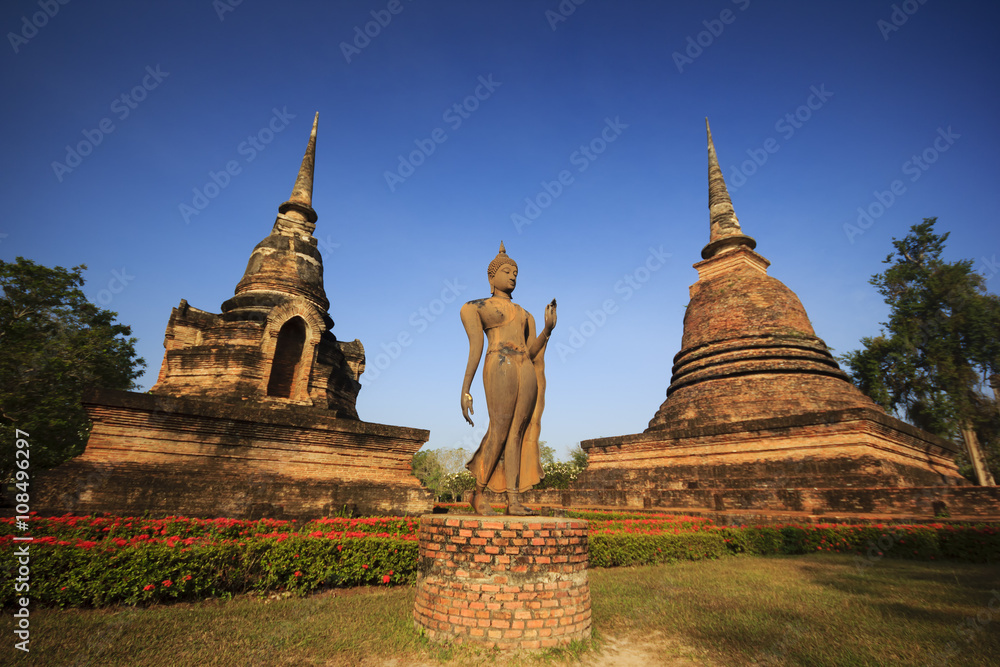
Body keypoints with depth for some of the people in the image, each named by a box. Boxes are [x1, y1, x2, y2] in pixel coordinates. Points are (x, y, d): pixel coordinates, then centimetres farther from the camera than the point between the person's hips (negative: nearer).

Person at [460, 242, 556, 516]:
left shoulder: (523, 314, 27)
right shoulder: (476, 307, 11)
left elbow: (532, 352, 16)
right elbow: (476, 347, -1)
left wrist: (548, 328, 1)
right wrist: (465, 390, -8)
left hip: (526, 370, 5)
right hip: (500, 365, -5)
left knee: (517, 433, 0)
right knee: (499, 431, -10)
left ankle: (514, 500, 2)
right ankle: (479, 492, 6)